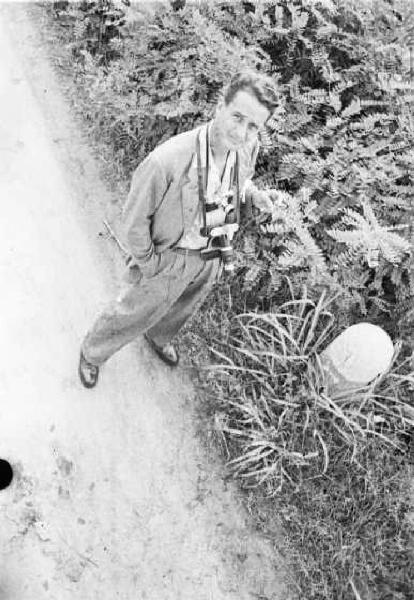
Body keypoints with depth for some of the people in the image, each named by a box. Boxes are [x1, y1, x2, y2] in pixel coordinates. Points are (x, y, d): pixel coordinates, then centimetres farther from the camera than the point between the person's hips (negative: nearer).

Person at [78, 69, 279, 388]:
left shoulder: (249, 148, -17)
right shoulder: (167, 161, -38)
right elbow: (134, 220, -22)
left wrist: (252, 193, -11)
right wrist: (148, 265, -13)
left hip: (213, 257, 6)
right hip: (168, 260, -5)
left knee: (181, 310, 33)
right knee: (130, 317, 19)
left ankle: (159, 336, 69)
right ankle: (92, 353, 52)